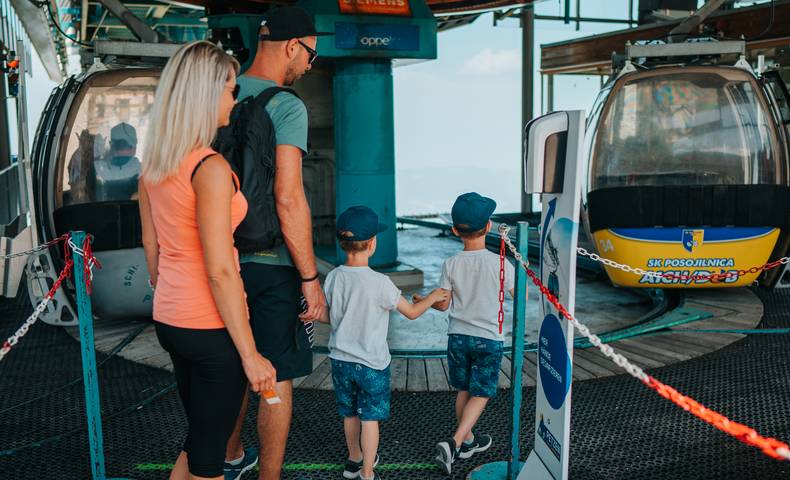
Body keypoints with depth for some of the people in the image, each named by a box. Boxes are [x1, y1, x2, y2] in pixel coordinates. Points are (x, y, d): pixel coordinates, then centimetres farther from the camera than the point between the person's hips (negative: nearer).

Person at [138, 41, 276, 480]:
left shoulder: (153, 166, 5)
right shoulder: (211, 169, -21)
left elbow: (151, 248, 13)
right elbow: (220, 272, -22)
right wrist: (250, 354, -16)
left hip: (169, 322, 8)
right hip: (212, 328, -8)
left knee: (199, 440, 24)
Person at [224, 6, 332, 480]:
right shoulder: (286, 106, -16)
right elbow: (288, 199, -22)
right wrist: (311, 279, -16)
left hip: (225, 258, 8)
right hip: (273, 263, -7)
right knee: (278, 375, 7)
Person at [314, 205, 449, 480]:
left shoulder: (333, 277, -6)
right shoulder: (379, 283, -20)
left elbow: (324, 316, 4)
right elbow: (412, 312, -10)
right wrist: (434, 296, 7)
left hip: (340, 359, 5)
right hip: (371, 363, -5)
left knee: (350, 414, 20)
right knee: (370, 418, 7)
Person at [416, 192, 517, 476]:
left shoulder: (451, 265, -8)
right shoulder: (500, 263, -14)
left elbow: (443, 304, -2)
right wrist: (520, 275, 17)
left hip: (458, 336, 3)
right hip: (488, 339, -3)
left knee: (464, 390, 18)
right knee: (480, 394, 5)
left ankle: (468, 441, 32)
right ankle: (454, 443, -11)